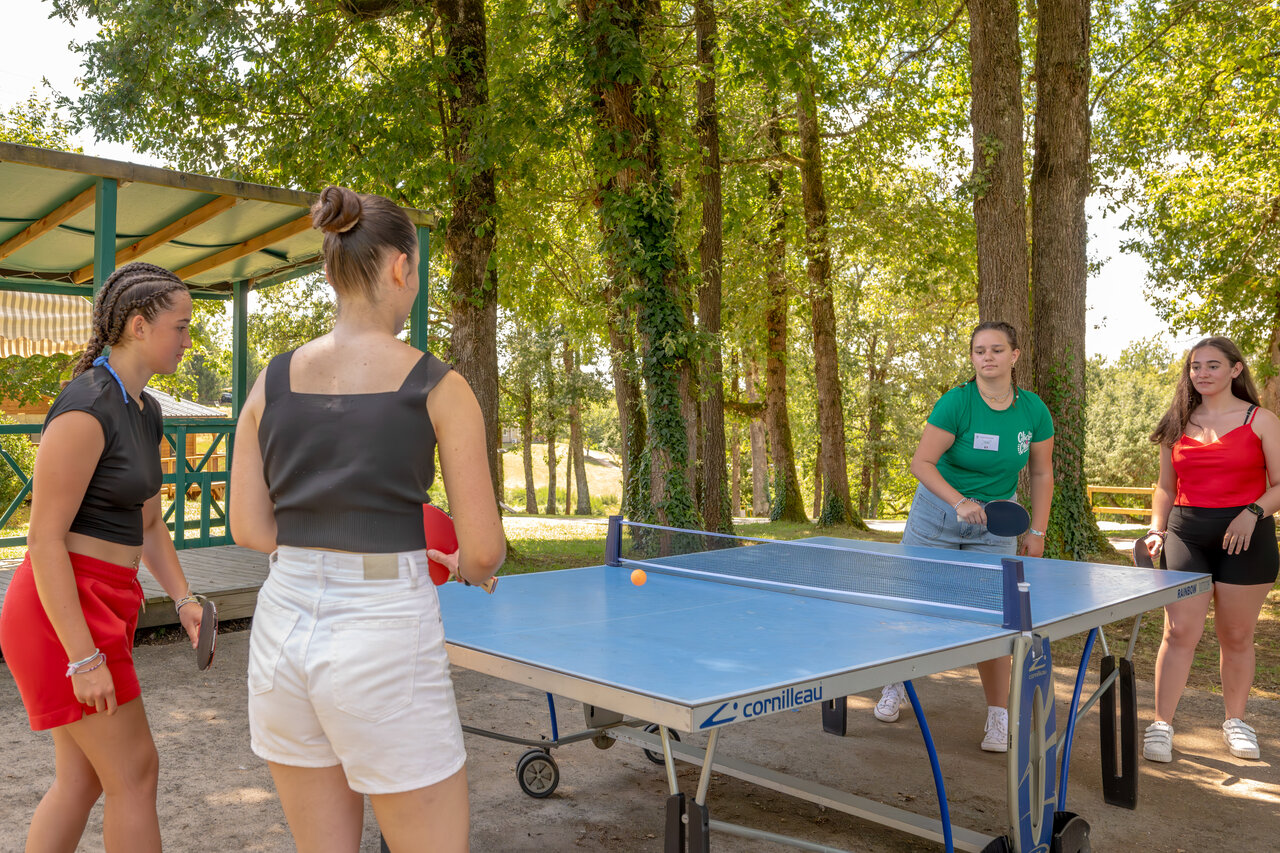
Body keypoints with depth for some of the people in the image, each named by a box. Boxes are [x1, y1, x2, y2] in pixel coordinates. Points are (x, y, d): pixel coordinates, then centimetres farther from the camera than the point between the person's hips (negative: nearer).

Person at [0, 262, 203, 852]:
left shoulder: (146, 412, 10)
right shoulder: (84, 409, -19)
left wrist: (184, 601, 6)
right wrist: (84, 660, -20)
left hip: (102, 607, 9)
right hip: (64, 611, -9)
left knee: (83, 779, 14)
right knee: (135, 773, 1)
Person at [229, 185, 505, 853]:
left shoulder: (271, 383, 4)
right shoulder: (439, 388, -8)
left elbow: (249, 529, 10)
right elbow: (484, 552, -7)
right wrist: (466, 569, 16)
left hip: (282, 631, 6)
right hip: (384, 643, -5)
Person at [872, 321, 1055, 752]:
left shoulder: (1034, 410, -5)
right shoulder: (956, 403, -17)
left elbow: (1041, 474, 5)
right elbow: (921, 463, -16)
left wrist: (1036, 532, 2)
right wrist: (959, 502, -29)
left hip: (994, 522, 2)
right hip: (937, 513, -1)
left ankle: (999, 715, 11)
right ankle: (895, 686, 30)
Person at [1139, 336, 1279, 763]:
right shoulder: (1178, 425, 11)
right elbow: (1166, 486, 16)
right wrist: (1157, 529, 3)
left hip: (1245, 537, -1)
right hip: (1186, 533, 1)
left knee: (1236, 637, 8)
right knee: (1179, 632, -6)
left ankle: (1235, 721, 27)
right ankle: (1161, 725, 0)